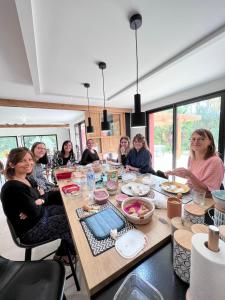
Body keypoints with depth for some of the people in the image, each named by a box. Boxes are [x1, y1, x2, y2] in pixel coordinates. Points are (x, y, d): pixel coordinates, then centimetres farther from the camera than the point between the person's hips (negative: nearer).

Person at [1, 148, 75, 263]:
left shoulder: (26, 179, -1)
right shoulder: (13, 187, -29)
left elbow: (39, 198, 4)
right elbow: (34, 212, -27)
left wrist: (34, 205, -17)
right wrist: (38, 203, -7)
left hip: (40, 214, 8)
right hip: (30, 230, -8)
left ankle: (62, 252, 26)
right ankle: (76, 253, 29)